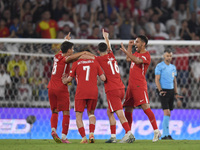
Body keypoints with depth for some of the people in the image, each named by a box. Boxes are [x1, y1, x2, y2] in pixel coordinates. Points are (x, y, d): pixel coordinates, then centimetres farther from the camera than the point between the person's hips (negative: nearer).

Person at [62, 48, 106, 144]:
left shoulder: (76, 63, 5)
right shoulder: (94, 62, 9)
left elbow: (69, 79, 10)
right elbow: (103, 78, 6)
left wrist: (64, 81, 32)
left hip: (81, 92, -2)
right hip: (93, 92, 2)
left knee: (78, 115, 5)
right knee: (91, 113, 21)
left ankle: (84, 138, -9)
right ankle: (91, 134, 1)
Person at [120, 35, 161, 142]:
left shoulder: (146, 55, -8)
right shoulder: (137, 53, 18)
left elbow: (137, 60, -27)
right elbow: (128, 59, 34)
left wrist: (126, 51, -29)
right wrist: (129, 47, 26)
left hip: (139, 85, -9)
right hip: (131, 85, 9)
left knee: (145, 106, -19)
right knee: (128, 110, 10)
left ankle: (156, 131, -20)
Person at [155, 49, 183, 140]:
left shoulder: (173, 67, 16)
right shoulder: (159, 66, -4)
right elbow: (157, 80, -8)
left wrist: (176, 94, 16)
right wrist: (160, 90, -20)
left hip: (171, 91, 7)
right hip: (164, 91, -6)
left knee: (167, 114, 8)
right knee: (167, 113, -15)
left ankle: (164, 135, 13)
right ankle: (166, 134, -14)